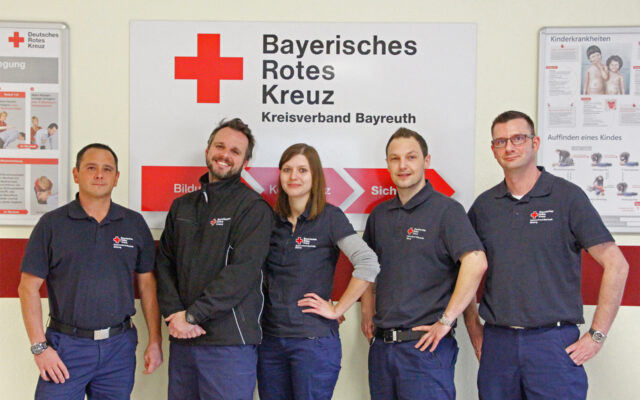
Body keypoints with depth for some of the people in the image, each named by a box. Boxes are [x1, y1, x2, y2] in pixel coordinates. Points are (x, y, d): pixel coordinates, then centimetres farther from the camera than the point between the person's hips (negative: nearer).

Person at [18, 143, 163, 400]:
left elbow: (147, 284, 8)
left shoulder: (135, 224, 6)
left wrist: (155, 341, 5)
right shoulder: (52, 224, 0)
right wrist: (39, 347, -8)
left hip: (119, 347, 2)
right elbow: (29, 287, -1)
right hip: (66, 345, -2)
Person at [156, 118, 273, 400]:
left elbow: (241, 272, -15)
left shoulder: (253, 207, -6)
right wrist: (174, 315, -6)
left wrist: (192, 315, -14)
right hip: (182, 339, 5)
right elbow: (164, 263, 10)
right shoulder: (182, 206, 14)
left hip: (229, 344, -5)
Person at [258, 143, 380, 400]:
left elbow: (368, 265, -18)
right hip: (271, 338, 5)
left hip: (314, 341, -5)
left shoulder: (330, 217, -7)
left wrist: (337, 309, -13)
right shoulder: (273, 220, 8)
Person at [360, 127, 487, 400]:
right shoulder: (379, 214, 12)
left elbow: (476, 263, -21)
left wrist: (446, 321, -21)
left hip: (425, 345, -6)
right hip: (381, 344, 6)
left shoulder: (446, 209, -8)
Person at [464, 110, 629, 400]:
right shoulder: (484, 205, 8)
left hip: (553, 342, -3)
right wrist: (473, 328, 8)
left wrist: (597, 335, -7)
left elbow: (616, 264, -5)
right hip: (497, 342, 4)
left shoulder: (567, 196, -3)